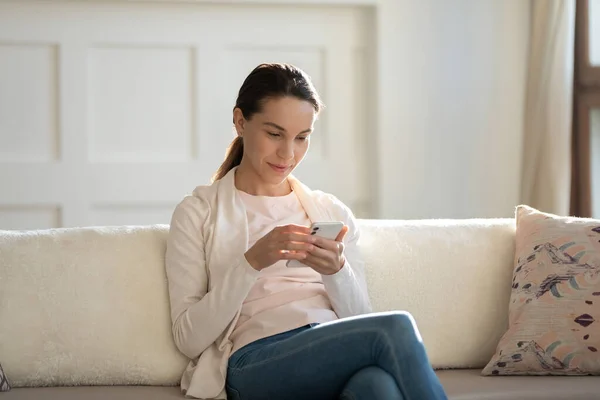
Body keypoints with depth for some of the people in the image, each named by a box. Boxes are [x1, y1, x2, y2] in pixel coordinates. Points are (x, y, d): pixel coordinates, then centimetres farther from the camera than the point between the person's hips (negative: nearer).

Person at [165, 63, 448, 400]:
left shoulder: (332, 211, 21)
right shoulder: (197, 213, 11)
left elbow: (361, 324, 14)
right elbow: (189, 338, 1)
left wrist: (336, 271, -6)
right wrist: (252, 262, -12)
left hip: (338, 355, 3)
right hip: (257, 365, -3)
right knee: (395, 329, -31)